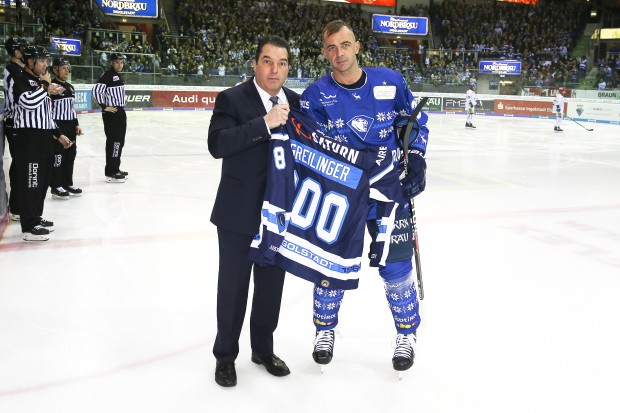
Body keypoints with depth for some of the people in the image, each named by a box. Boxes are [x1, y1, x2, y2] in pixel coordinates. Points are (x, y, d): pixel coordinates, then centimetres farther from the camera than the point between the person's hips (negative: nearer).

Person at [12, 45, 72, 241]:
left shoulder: (39, 82, 21)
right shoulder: (21, 80, -8)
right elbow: (28, 102, -27)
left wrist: (58, 134, 21)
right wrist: (45, 86, -14)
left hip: (44, 137, 10)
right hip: (29, 138, -10)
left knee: (42, 180, 15)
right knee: (30, 181, -9)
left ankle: (35, 217, 28)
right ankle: (29, 227, -6)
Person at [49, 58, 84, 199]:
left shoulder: (70, 87, 14)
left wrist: (76, 124, 16)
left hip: (70, 126, 8)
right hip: (57, 126, -8)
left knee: (71, 155, 13)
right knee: (58, 156, -3)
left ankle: (68, 184, 23)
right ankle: (56, 187, 4)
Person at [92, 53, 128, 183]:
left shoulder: (118, 76, 16)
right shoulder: (108, 75, -13)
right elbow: (96, 90, -23)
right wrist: (104, 106, -19)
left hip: (120, 112, 10)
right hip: (111, 113, -10)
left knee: (120, 141, 14)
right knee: (113, 141, -9)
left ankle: (115, 169, 24)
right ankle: (110, 173, -6)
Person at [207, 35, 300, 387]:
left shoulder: (296, 102, 5)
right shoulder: (232, 99, -10)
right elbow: (218, 144, -25)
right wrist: (264, 123, -31)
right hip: (239, 212, -4)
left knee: (272, 284, 16)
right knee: (233, 286, 8)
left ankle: (263, 348, 36)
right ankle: (226, 355, 27)